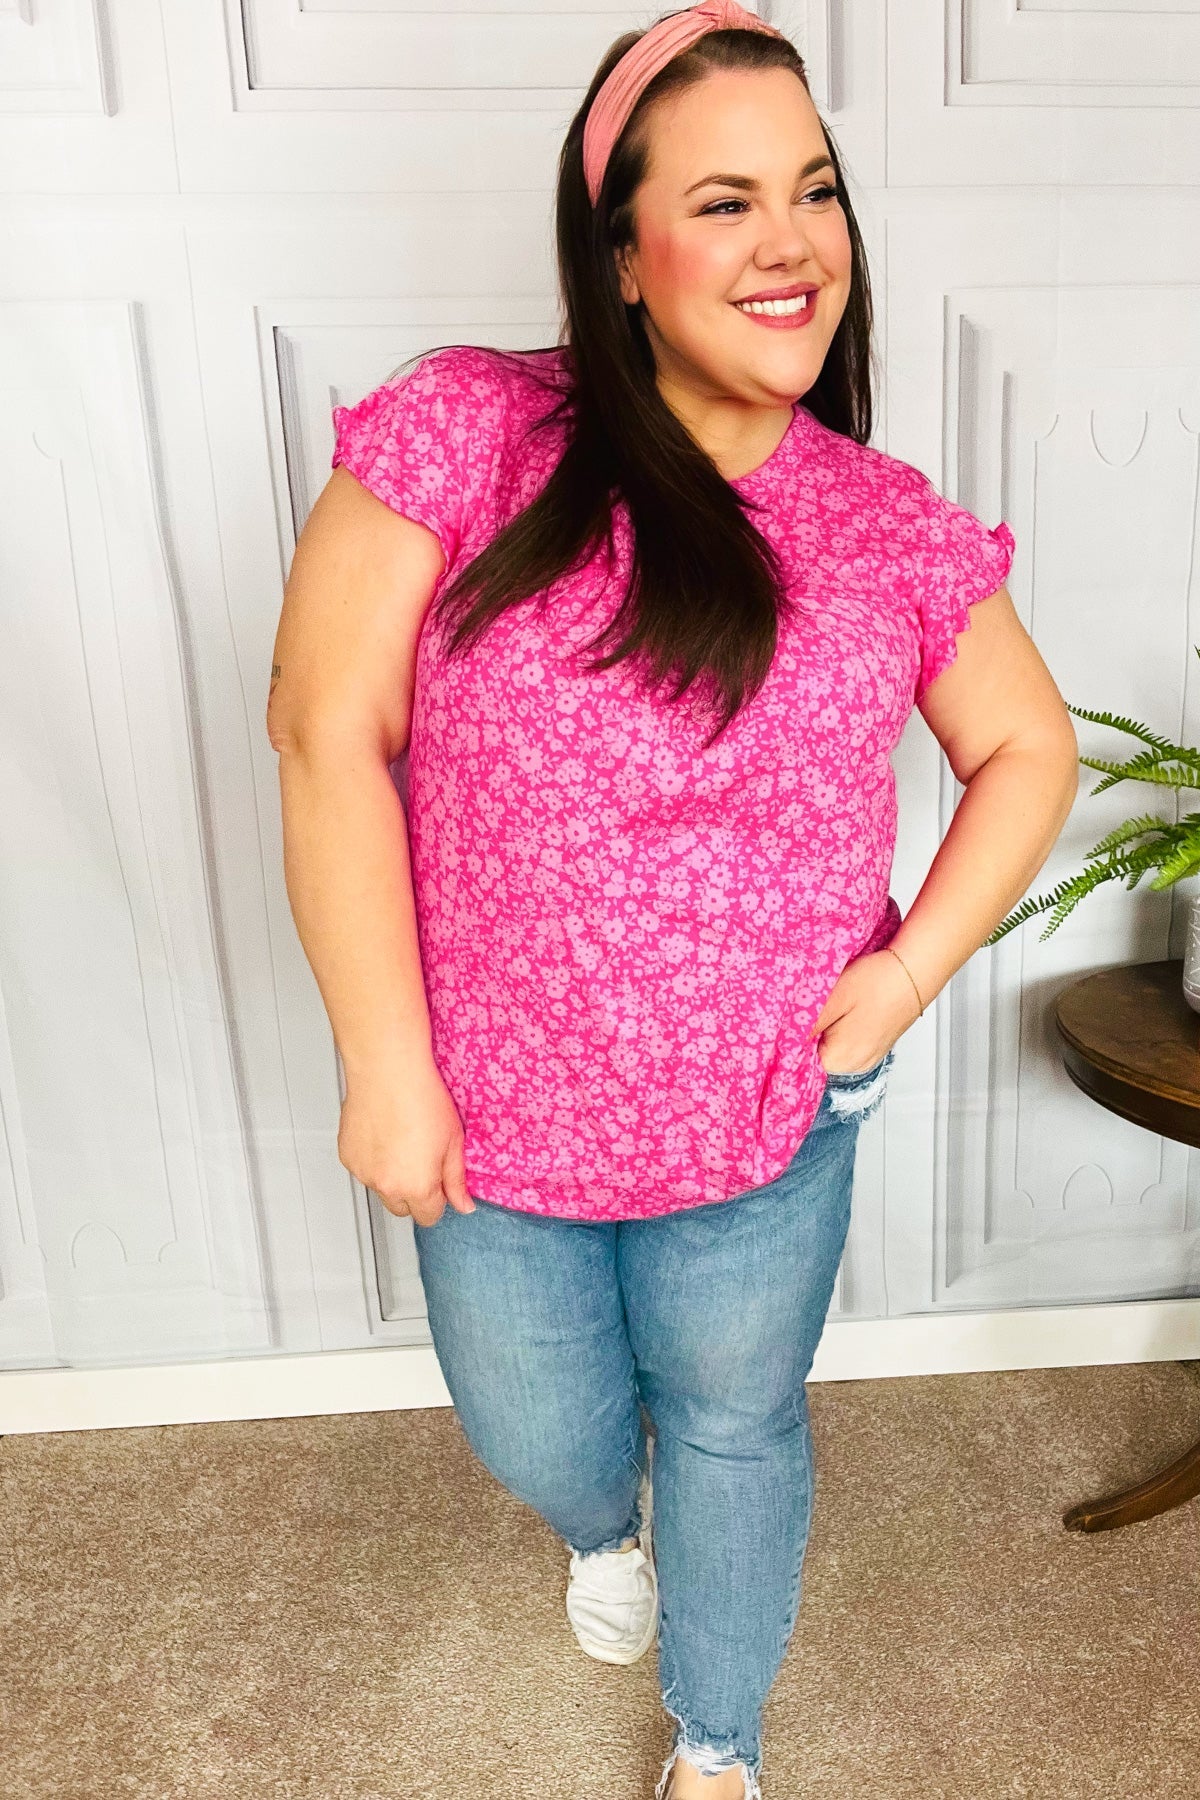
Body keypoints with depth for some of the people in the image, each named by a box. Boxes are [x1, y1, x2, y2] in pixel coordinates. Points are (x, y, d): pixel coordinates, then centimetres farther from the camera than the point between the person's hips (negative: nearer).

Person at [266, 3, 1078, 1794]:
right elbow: (327, 726, -14)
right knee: (534, 1435, 24)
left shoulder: (890, 526, -6)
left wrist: (909, 974, -8)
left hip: (771, 1123, 1)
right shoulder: (470, 433, -14)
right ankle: (605, 1527, 66)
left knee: (735, 1427, 22)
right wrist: (387, 1067, -15)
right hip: (496, 1110, 0)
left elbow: (1027, 748, 6)